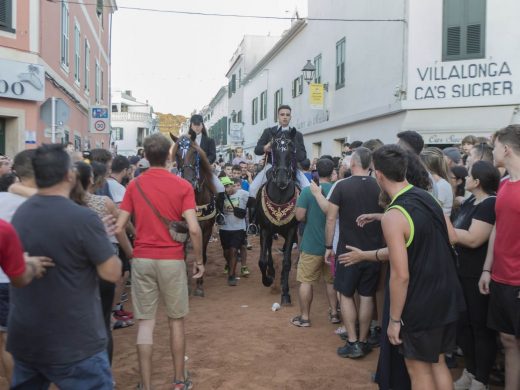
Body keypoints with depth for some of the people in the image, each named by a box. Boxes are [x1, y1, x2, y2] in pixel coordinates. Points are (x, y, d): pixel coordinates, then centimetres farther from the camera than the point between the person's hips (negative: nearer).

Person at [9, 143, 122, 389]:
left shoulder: (20, 213, 3)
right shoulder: (83, 218, -20)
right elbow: (112, 273, -16)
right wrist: (103, 241, 5)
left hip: (24, 339, 7)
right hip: (73, 344, -6)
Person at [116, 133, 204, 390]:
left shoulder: (134, 185, 1)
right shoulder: (182, 186, -6)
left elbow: (119, 228, -2)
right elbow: (194, 229, -13)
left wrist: (131, 253, 13)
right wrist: (199, 260, -1)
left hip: (142, 260, 2)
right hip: (172, 260, -1)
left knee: (145, 323, 8)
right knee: (176, 320, 13)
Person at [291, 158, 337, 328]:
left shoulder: (308, 190, -13)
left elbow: (300, 216, -15)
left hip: (312, 244, -3)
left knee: (306, 281, 7)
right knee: (331, 280, 18)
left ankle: (304, 317, 14)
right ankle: (334, 313, 26)